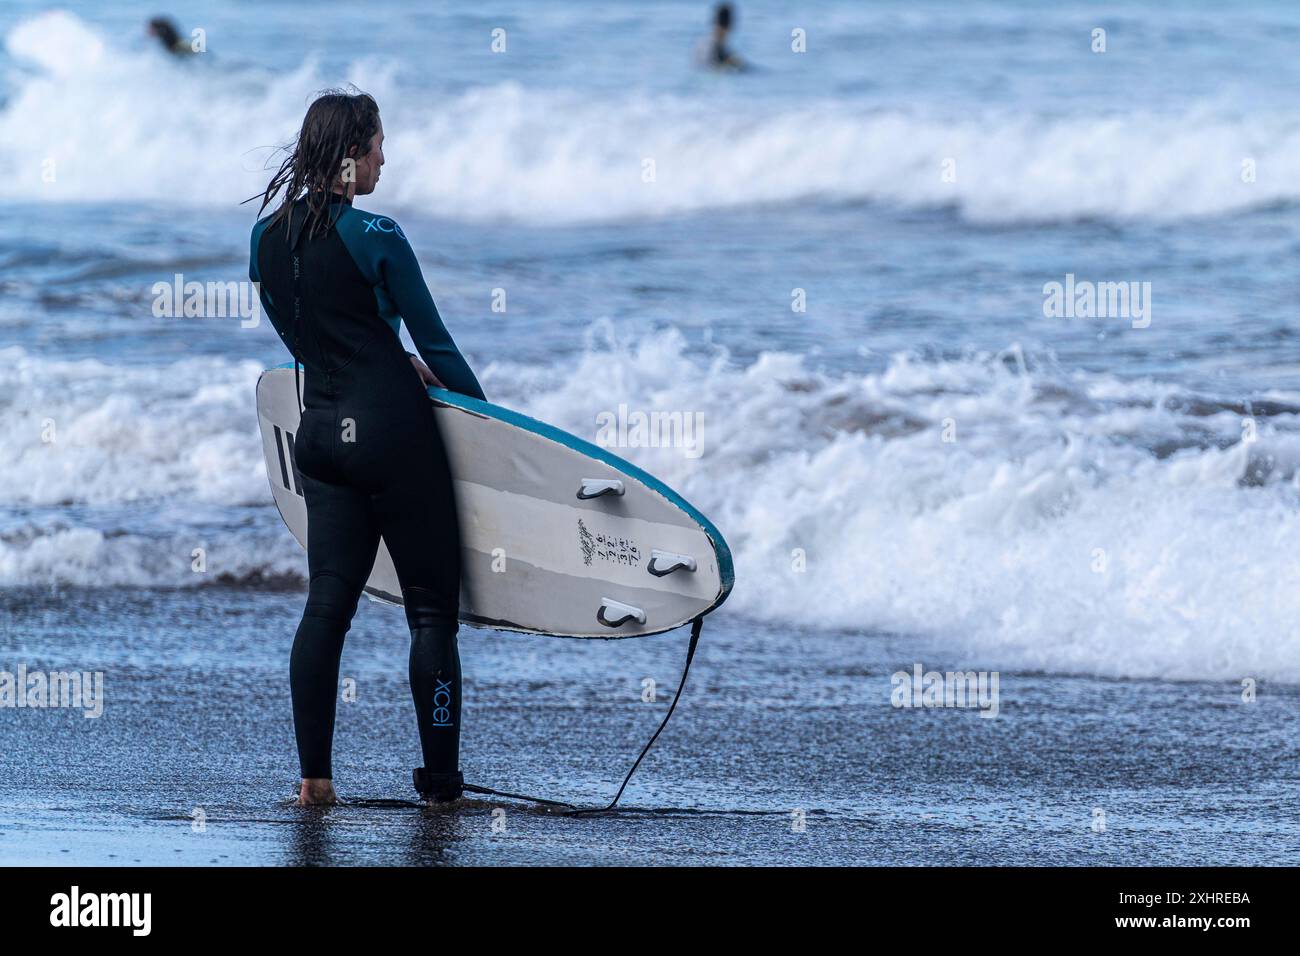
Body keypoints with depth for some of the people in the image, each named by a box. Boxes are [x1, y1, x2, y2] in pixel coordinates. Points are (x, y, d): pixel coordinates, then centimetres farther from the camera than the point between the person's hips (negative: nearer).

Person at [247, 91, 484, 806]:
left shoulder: (268, 237, 6)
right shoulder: (374, 238, -14)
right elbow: (436, 344, -7)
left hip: (321, 436, 6)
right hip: (391, 431, -6)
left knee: (327, 603, 6)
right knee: (431, 606, 2)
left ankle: (313, 775, 0)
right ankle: (440, 780, 3)